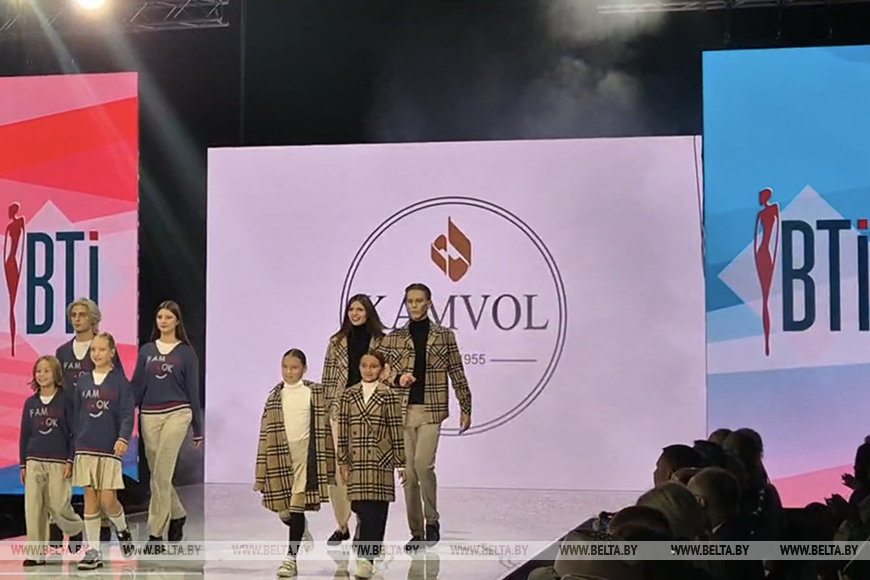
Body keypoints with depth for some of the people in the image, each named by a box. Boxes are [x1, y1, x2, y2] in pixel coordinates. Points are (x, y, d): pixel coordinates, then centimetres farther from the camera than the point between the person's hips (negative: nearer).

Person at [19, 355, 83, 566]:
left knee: (58, 505, -5)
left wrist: (70, 461, -8)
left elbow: (74, 432, -2)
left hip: (58, 461, -4)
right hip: (34, 461, 4)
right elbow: (24, 435, 13)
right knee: (33, 507, -1)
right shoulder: (30, 403, 9)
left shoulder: (65, 400, -2)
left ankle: (76, 530, 26)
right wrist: (23, 464, 9)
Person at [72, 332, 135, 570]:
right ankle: (93, 551, 9)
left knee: (108, 500, -7)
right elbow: (77, 416, 13)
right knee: (90, 499, 4)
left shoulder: (120, 381, -2)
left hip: (110, 448, -3)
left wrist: (123, 438, -25)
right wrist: (73, 447, 11)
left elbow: (127, 414, -9)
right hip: (85, 448, 4)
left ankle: (122, 530, 24)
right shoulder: (83, 382, 9)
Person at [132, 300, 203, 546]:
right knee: (157, 474, 10)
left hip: (176, 415, -4)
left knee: (162, 475, -10)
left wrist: (198, 429, 5)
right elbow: (136, 386, 9)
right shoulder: (146, 351, 11)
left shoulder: (186, 352, 3)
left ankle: (156, 532, -5)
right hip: (149, 416, 4)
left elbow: (193, 390, 4)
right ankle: (177, 515, 33)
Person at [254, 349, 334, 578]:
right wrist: (261, 471, 4)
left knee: (297, 507, -6)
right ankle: (302, 534, 36)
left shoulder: (315, 393, 0)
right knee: (283, 510, 6)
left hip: (305, 455, -3)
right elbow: (266, 433, 7)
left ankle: (291, 558, -2)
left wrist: (325, 461, -4)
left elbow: (324, 427, 1)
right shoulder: (275, 396, 8)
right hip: (281, 456, 3)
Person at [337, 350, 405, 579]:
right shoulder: (349, 395, 6)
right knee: (360, 506, 1)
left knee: (376, 507, -4)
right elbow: (343, 429, 7)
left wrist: (401, 463, 0)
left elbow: (396, 430, 0)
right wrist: (342, 461, 4)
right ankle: (370, 550, 22)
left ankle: (367, 556, -4)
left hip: (381, 460, -2)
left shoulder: (387, 395, -1)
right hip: (357, 460, 2)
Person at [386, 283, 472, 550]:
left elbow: (457, 374, 7)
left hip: (431, 410, -2)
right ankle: (417, 532, 13)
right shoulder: (393, 338, 9)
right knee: (408, 472, 4)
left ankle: (432, 520, 0)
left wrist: (466, 408, 5)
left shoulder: (444, 336, 6)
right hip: (402, 411, 2)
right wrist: (397, 379, -10)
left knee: (423, 464, -19)